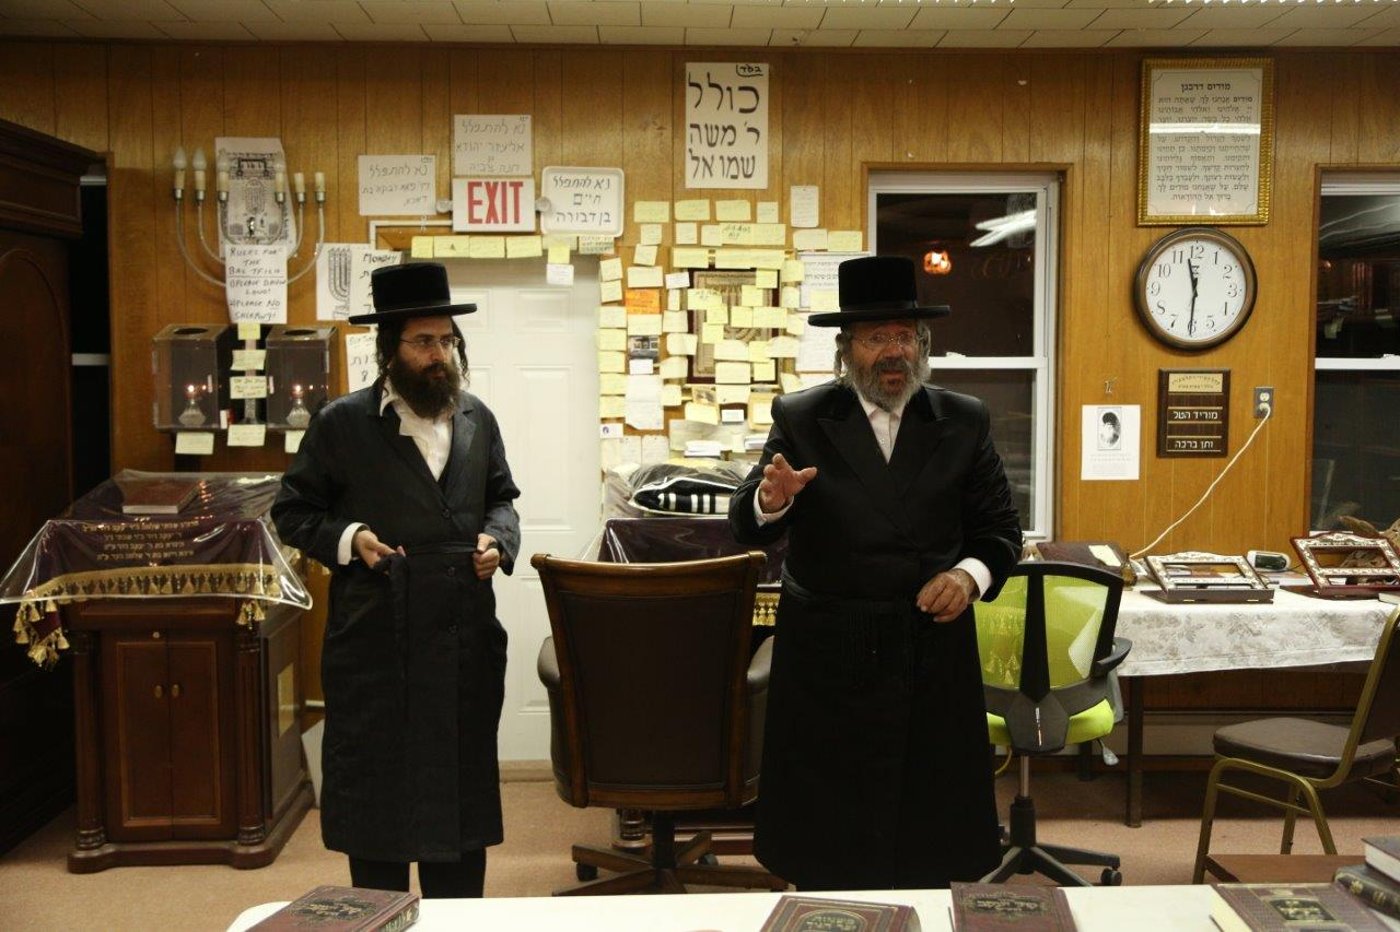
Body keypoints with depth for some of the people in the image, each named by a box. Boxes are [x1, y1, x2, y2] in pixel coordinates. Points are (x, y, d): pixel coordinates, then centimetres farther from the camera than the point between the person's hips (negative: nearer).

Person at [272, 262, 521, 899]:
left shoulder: (477, 419, 8)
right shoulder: (341, 423, -3)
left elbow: (502, 499, 19)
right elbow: (292, 512, 3)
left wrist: (497, 538, -2)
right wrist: (347, 537, -15)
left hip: (465, 642, 4)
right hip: (374, 639, -3)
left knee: (460, 788, 13)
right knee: (373, 791, 8)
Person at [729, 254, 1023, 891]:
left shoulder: (964, 422, 5)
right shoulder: (800, 419, 0)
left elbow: (1000, 527, 9)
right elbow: (747, 529, -4)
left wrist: (971, 574, -12)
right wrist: (771, 499, -27)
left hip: (932, 650, 2)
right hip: (826, 654, -1)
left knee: (927, 828, 12)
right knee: (825, 836, 9)